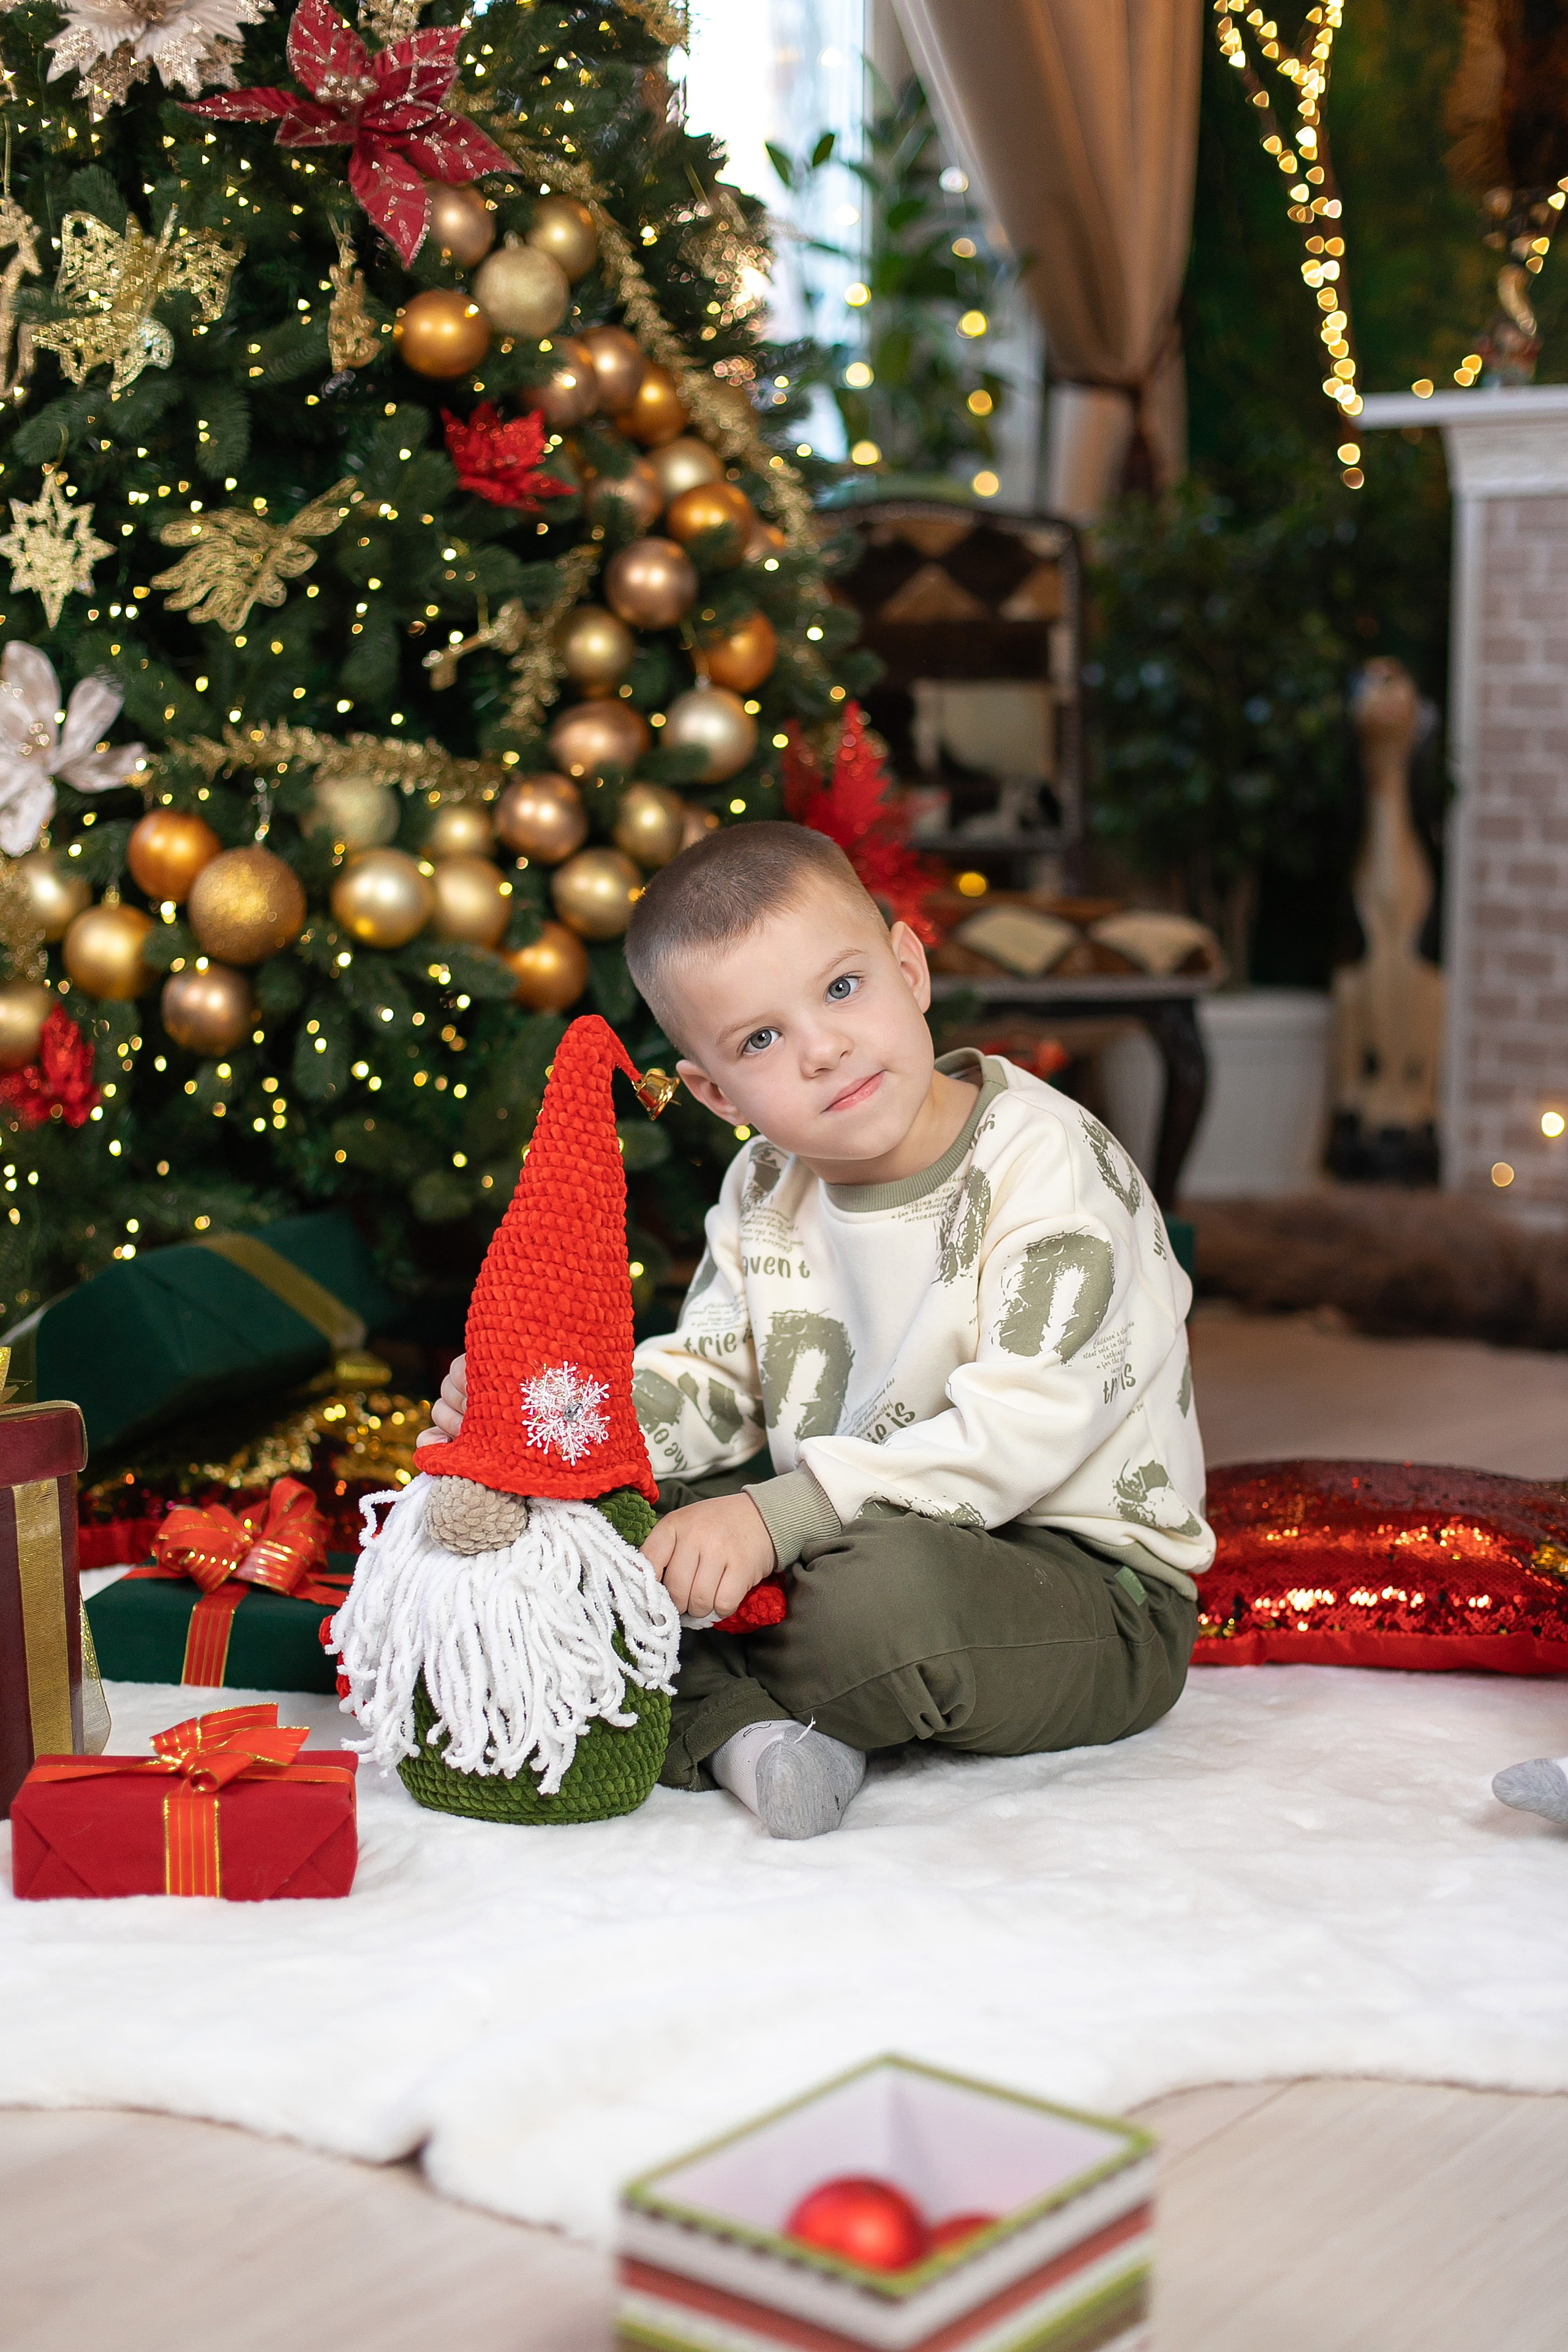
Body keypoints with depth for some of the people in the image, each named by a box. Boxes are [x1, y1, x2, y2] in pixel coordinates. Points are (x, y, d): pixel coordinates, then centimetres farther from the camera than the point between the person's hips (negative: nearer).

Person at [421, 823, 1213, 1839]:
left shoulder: (1049, 1164, -19)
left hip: (1097, 1585, -7)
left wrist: (779, 1513, -31)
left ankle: (696, 1700, -8)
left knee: (885, 1591, -38)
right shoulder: (769, 1189, 4)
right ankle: (744, 1732, -24)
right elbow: (707, 1382, 7)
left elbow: (1019, 1436, -26)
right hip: (848, 1538, 7)